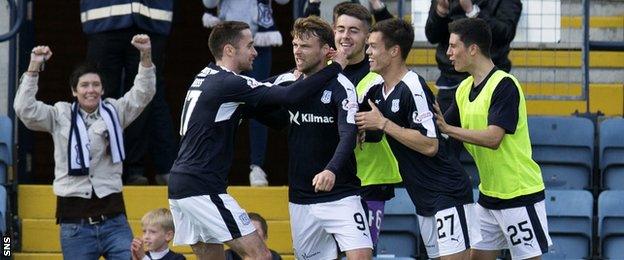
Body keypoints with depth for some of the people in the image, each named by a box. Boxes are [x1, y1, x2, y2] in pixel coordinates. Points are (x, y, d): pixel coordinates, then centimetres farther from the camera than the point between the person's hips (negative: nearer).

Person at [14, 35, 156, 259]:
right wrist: (33, 68, -15)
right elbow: (24, 110, -7)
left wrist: (145, 56, -15)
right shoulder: (60, 116, 5)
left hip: (112, 214, 1)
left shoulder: (114, 112, 9)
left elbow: (143, 94, 0)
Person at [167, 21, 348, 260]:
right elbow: (290, 96, -18)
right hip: (203, 189, -9)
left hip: (180, 186, 9)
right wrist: (335, 67, -8)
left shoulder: (205, 78, 15)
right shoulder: (228, 83, -13)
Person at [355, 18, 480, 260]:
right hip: (423, 199, 9)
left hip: (448, 194, -9)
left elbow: (430, 145, -23)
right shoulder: (377, 91, 9)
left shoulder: (413, 88, -18)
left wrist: (383, 123, -19)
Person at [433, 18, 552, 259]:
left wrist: (447, 128, -28)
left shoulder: (504, 85, -17)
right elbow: (439, 129, 13)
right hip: (488, 194, 9)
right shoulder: (464, 89, 9)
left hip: (520, 194, -9)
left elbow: (493, 138, -26)